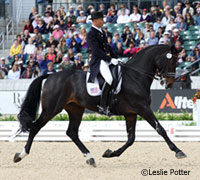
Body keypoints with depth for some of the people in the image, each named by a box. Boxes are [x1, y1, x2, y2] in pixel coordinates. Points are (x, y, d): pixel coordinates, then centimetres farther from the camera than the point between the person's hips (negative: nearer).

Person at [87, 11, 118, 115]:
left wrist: (116, 58, 13)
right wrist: (110, 59, -21)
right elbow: (96, 51, -19)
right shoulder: (91, 34, -11)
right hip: (99, 61, -10)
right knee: (109, 79, -29)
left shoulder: (102, 32, 18)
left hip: (108, 59, 10)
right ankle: (102, 106, -30)